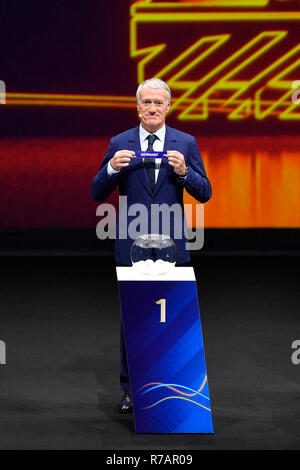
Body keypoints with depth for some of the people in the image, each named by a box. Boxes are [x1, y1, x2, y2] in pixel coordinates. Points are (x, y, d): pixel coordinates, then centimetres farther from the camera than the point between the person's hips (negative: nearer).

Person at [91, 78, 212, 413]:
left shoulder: (185, 143, 4)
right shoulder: (120, 144, 3)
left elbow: (204, 193, 1)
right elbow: (97, 194, 1)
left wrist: (184, 172, -18)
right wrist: (112, 168, -18)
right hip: (131, 246, 0)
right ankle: (131, 388, 15)